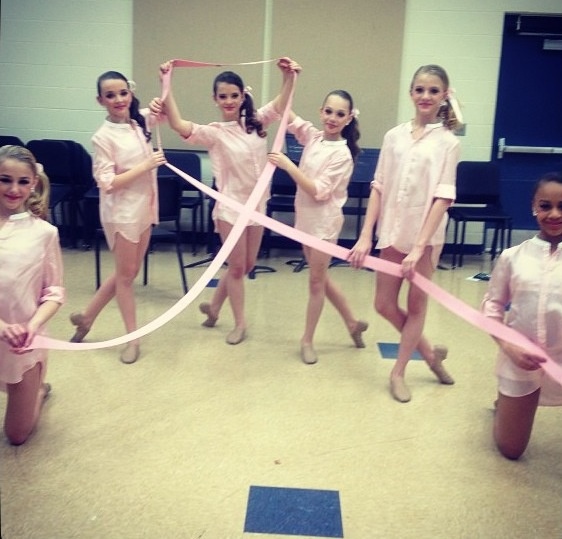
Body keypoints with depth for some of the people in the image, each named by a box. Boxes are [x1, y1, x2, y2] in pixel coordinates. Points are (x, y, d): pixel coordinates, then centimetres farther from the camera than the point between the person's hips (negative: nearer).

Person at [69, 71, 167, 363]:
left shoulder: (140, 121, 2)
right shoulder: (103, 137, -15)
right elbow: (107, 183, -18)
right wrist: (146, 165, -20)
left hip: (144, 207, 7)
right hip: (121, 211, -7)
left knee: (129, 271, 15)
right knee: (126, 274, 5)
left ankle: (86, 316, 32)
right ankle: (133, 337, 19)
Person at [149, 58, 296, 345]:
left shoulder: (256, 122, 3)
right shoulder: (213, 132, -12)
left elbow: (282, 103, 1)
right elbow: (179, 125, -27)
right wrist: (166, 86, -36)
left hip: (257, 204, 5)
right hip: (231, 205, -5)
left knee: (248, 264, 14)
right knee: (237, 266, 5)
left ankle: (213, 304, 36)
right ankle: (239, 322, 23)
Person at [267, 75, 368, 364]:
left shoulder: (342, 154, -17)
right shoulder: (313, 135, 2)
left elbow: (318, 191, -23)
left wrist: (287, 165, -26)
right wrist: (288, 80, -13)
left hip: (324, 221, -7)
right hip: (306, 218, 7)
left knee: (316, 281, 4)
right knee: (320, 278, 17)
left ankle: (307, 340, 19)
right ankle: (352, 322, 34)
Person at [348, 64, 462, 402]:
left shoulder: (448, 143, -4)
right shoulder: (394, 136, 5)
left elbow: (442, 197, -11)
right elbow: (379, 188, 3)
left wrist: (419, 247, -20)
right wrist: (366, 236, -4)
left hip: (426, 235, -3)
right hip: (392, 231, 4)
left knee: (417, 305, 8)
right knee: (384, 305, 8)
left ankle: (399, 372, 26)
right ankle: (429, 352, 31)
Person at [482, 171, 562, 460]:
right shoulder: (513, 257, -4)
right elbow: (491, 306, 1)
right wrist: (508, 347, -14)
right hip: (520, 360, 1)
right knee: (509, 450, 16)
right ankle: (504, 404, 49)